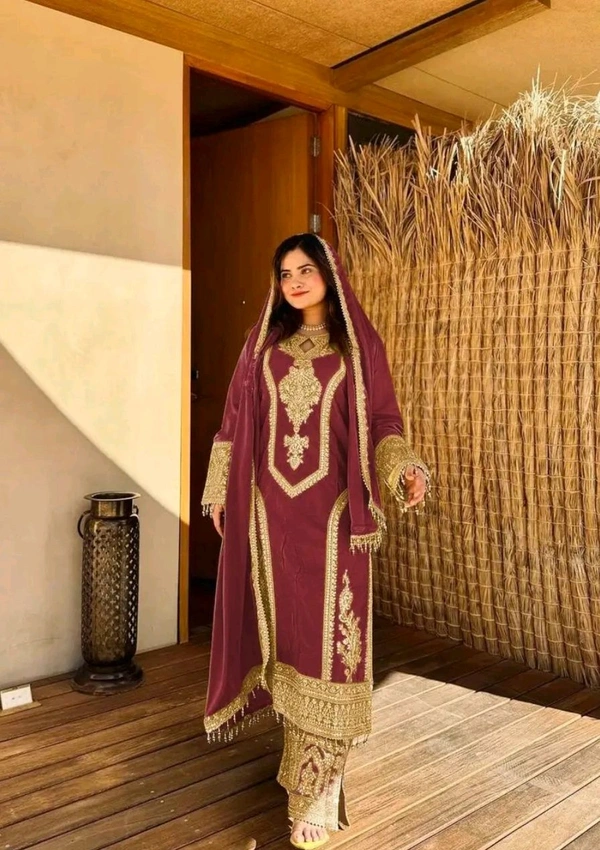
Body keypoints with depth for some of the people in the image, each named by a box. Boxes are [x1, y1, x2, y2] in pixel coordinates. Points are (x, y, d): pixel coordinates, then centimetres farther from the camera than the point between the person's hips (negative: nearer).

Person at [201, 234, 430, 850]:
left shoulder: (359, 342, 3)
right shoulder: (264, 341, 10)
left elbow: (382, 420, 1)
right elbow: (237, 417, 11)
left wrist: (406, 468, -17)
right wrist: (219, 490, 8)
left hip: (332, 510, -3)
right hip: (270, 506, 3)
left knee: (327, 632, -2)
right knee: (281, 624, 10)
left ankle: (316, 794, 7)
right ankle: (299, 748, 30)